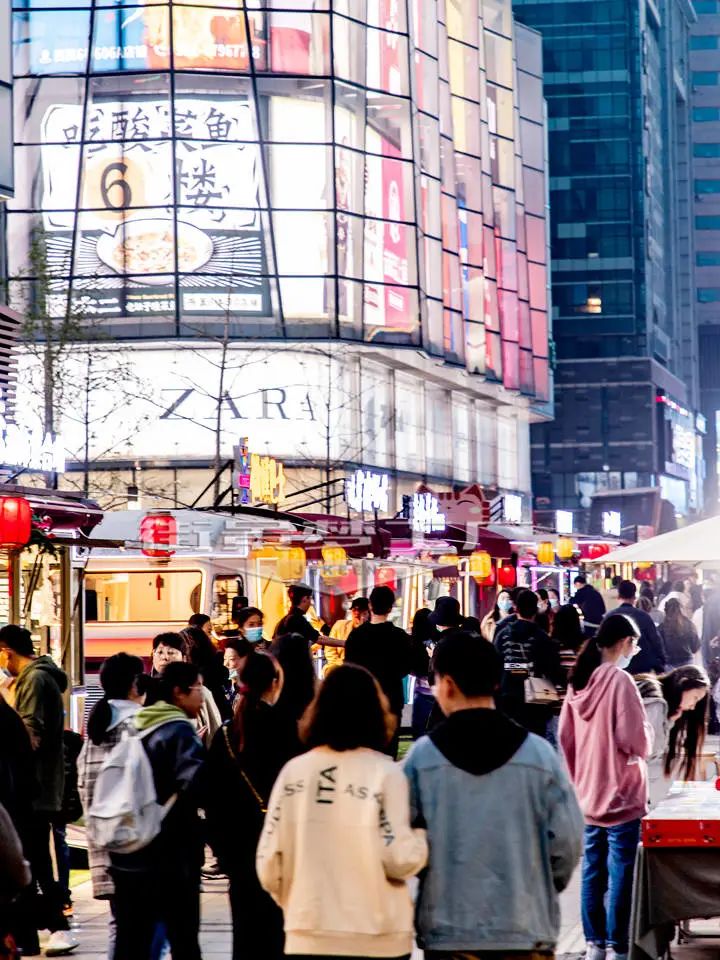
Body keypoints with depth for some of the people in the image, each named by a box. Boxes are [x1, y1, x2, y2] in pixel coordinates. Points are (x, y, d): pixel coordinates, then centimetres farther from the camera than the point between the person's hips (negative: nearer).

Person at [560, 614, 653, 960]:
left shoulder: (579, 682, 5)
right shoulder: (620, 680, -16)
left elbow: (565, 738, 12)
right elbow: (636, 742, -18)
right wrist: (647, 731, 3)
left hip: (588, 797, 7)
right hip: (620, 797, -7)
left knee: (592, 873, 12)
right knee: (620, 876, -1)